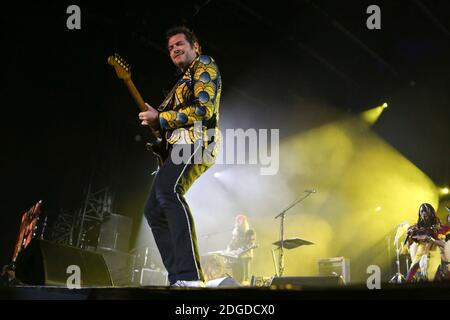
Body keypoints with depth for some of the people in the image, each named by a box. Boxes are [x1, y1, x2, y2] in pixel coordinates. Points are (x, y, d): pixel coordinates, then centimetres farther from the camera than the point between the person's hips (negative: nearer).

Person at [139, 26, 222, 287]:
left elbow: (204, 109, -12)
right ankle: (178, 278, 0)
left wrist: (160, 118, -8)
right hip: (180, 147, 11)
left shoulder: (204, 66, 5)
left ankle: (191, 277, -41)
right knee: (154, 209, 3)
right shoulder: (184, 81, 34)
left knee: (168, 192, -33)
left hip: (196, 142, -11)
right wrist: (155, 122, 12)